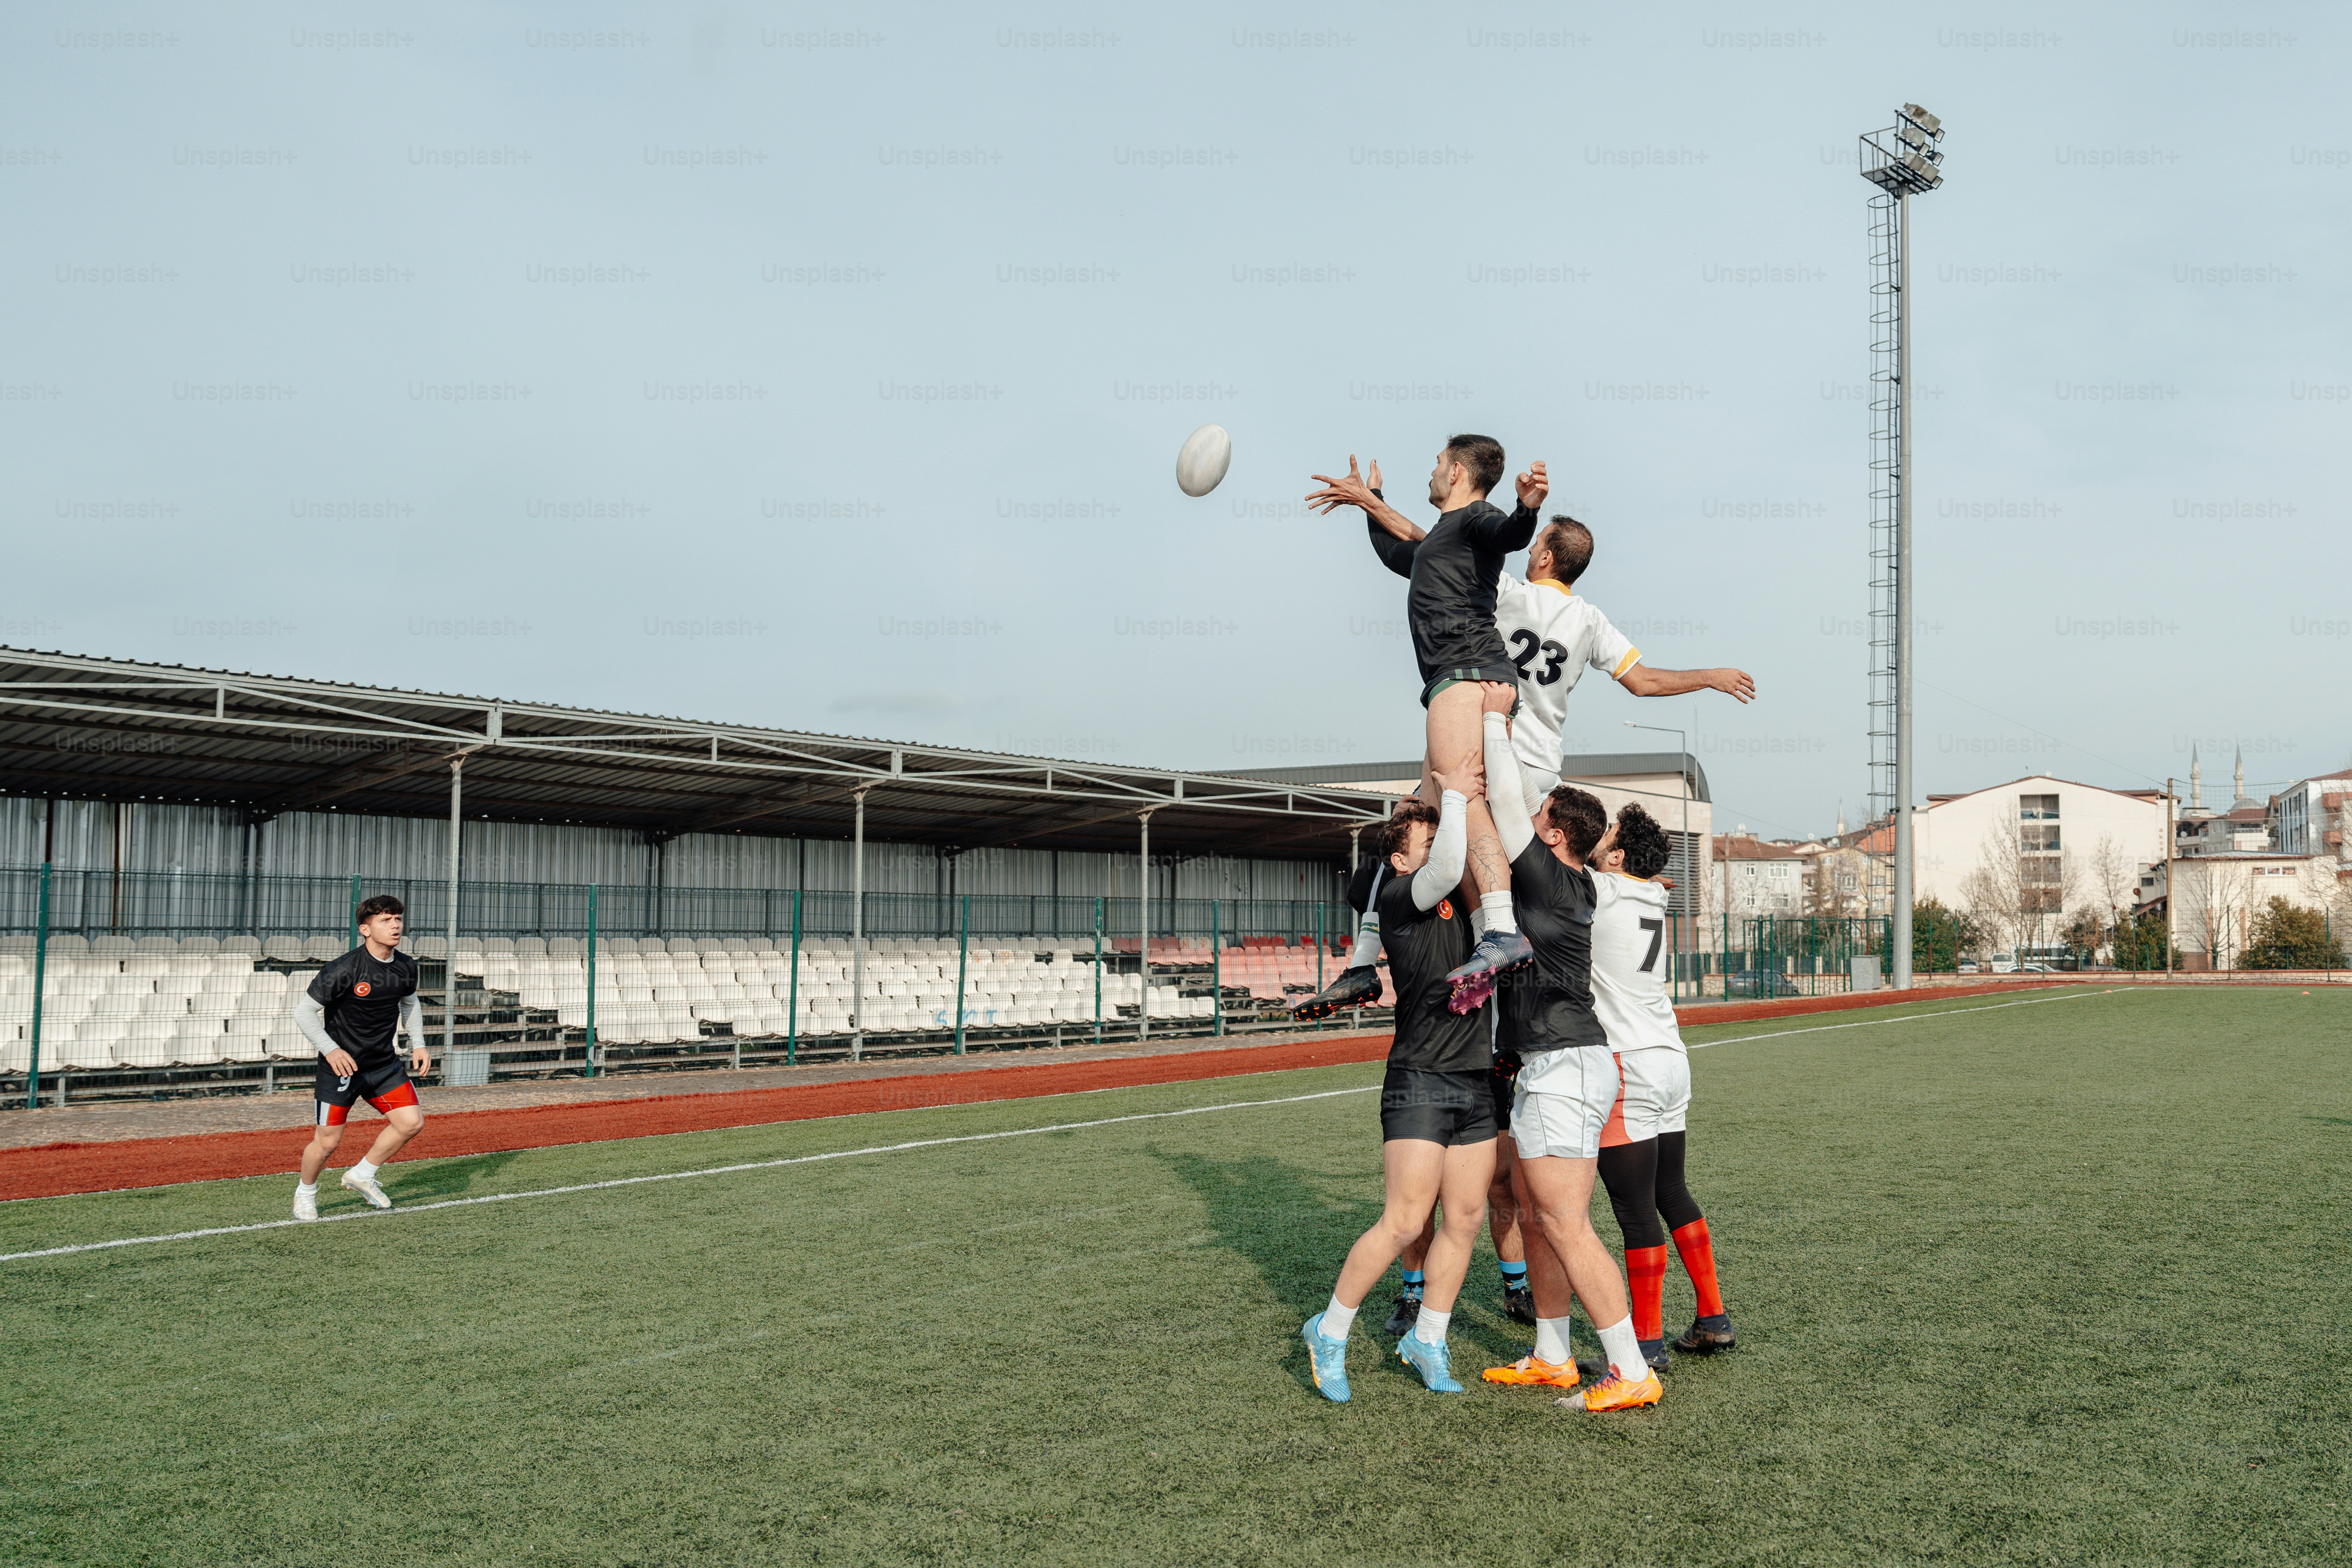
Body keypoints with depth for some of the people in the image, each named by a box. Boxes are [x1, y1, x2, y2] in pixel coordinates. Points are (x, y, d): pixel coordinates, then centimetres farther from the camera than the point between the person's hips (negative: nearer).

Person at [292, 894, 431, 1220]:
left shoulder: (406, 967, -1)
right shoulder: (345, 969, -20)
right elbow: (304, 1010, -15)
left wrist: (418, 1044, 9)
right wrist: (331, 1050, -24)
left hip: (384, 1064, 6)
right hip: (340, 1065, -5)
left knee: (412, 1122, -6)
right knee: (328, 1141, -1)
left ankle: (362, 1175, 17)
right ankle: (306, 1193, 29)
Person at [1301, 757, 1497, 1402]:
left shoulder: (1465, 901, 14)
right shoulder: (1400, 897, -8)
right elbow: (1447, 869, -26)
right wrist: (1453, 794, -14)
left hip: (1476, 1081, 7)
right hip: (1419, 1082, -7)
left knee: (1465, 1218, 6)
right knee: (1403, 1221, -10)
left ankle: (1427, 1341, 20)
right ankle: (1330, 1333, 6)